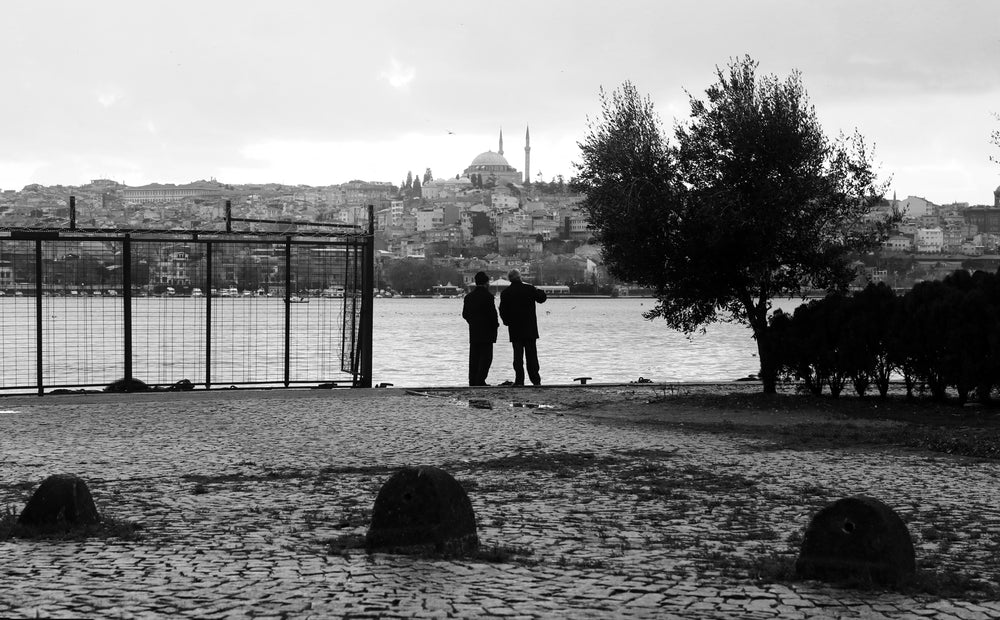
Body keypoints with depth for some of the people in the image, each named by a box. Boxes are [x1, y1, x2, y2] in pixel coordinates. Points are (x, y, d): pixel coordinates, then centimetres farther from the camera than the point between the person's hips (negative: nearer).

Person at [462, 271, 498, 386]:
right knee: (486, 356, -3)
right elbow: (492, 313, -15)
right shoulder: (488, 296, -12)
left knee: (474, 357, 9)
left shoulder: (469, 296, 9)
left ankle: (473, 381, 8)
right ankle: (480, 380, -9)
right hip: (486, 332, -7)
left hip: (473, 333, 7)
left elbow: (465, 314, 12)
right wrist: (495, 324, 0)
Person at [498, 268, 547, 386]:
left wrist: (508, 322, 12)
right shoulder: (530, 289, -3)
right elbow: (541, 299, 13)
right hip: (530, 329, 0)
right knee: (531, 354, 6)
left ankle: (519, 380, -2)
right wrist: (541, 292, 33)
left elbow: (503, 311, -3)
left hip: (515, 329, 0)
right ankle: (536, 380, 5)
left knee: (518, 355, 2)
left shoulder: (505, 293, -3)